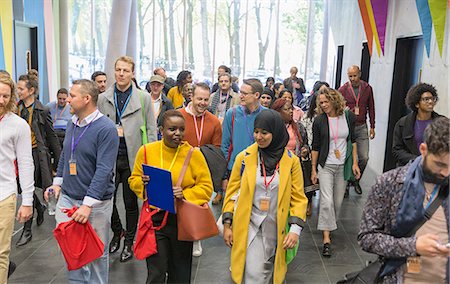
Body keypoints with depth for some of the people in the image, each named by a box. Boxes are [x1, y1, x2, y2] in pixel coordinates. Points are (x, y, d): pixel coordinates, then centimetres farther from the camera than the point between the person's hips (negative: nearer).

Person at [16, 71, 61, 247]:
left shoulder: (41, 111, -9)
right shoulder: (16, 108, 3)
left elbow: (52, 136, -4)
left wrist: (59, 160, -2)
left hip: (36, 154, -5)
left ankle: (27, 230, 11)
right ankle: (40, 208, 42)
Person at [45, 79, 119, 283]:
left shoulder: (106, 128, -16)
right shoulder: (72, 124, 6)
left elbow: (104, 169, -22)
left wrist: (88, 204, -26)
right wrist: (57, 182, 16)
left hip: (96, 202, -6)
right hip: (67, 197, 6)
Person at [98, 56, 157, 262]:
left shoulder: (143, 98, 0)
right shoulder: (102, 98, 6)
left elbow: (151, 130, 1)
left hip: (133, 158, -2)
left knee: (131, 202, 8)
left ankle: (129, 241, 26)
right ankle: (117, 232, 33)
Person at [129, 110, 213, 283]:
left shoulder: (193, 154, -5)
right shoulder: (147, 151, -2)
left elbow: (206, 187, -3)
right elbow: (133, 180, 9)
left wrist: (185, 194, -19)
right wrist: (143, 182, -13)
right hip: (155, 218, 0)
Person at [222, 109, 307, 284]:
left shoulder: (291, 161, -4)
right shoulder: (244, 158, -5)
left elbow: (298, 198, 0)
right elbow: (232, 192, 2)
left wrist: (295, 229, -10)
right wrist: (227, 225, 1)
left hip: (276, 228, 2)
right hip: (249, 225, -1)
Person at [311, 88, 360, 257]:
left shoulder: (349, 117, -2)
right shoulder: (319, 121, -7)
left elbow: (352, 140, 8)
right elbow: (315, 146, -1)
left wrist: (355, 162, 3)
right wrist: (313, 169, -1)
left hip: (343, 166, 2)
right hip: (326, 166, -2)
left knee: (338, 201, 9)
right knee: (327, 201, -11)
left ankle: (329, 223, 34)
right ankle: (326, 239, -5)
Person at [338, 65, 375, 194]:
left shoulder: (367, 88, 4)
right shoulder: (343, 89, -3)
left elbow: (371, 108, 10)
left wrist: (372, 127, 10)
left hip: (362, 127, 2)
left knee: (364, 157, 1)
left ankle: (356, 180, 22)